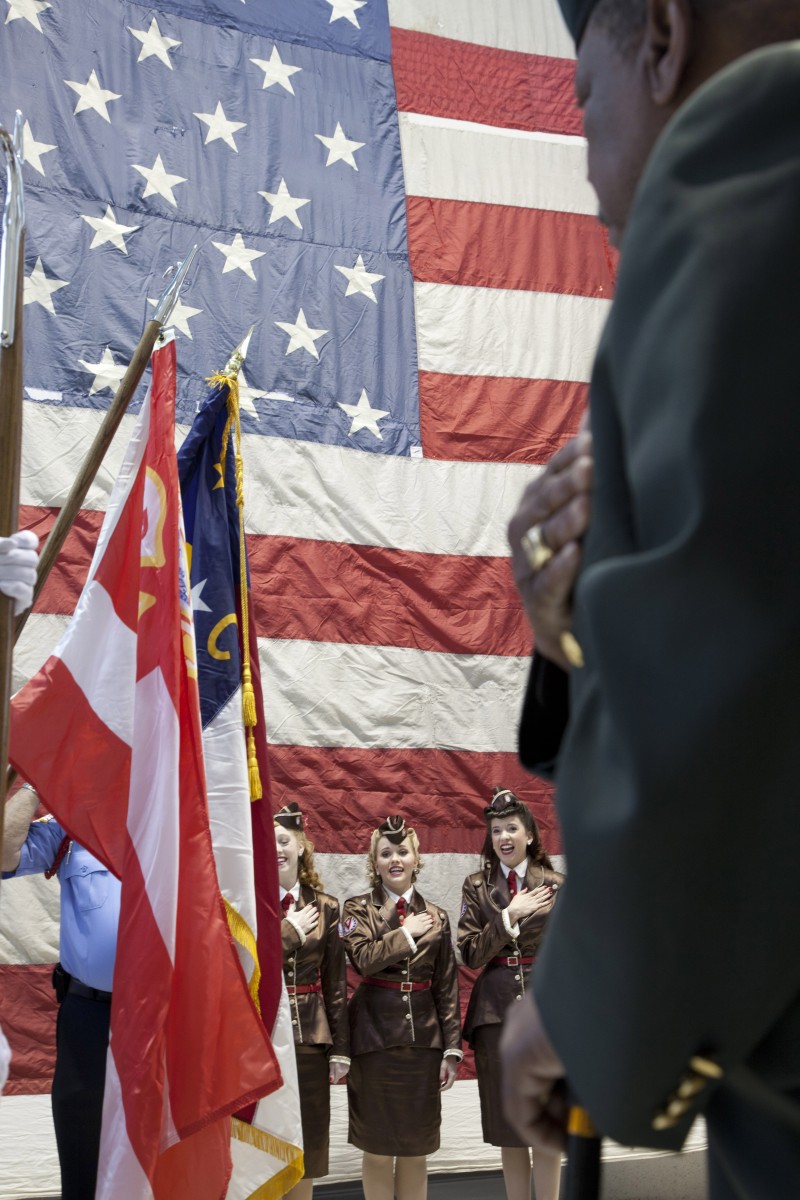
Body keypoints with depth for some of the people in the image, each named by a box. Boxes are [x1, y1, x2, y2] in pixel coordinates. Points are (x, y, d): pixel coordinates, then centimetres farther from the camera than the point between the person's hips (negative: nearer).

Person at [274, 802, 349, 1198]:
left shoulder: (324, 907, 6)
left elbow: (336, 983, 7)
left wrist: (340, 1048, 4)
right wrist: (291, 929, -13)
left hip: (309, 1038, 3)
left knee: (305, 1148, 10)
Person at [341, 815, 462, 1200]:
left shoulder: (435, 916, 8)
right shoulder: (358, 909, 1)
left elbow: (447, 987, 7)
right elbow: (364, 958, -18)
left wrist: (452, 1049, 3)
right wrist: (407, 934, -9)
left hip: (424, 1038, 3)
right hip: (375, 1036, -2)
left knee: (417, 1148, 9)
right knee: (378, 1147, 4)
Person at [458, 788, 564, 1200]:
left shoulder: (555, 885, 3)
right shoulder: (477, 887, 4)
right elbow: (471, 954, -5)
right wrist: (509, 915, -14)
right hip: (496, 1012, 1)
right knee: (508, 1125, 6)